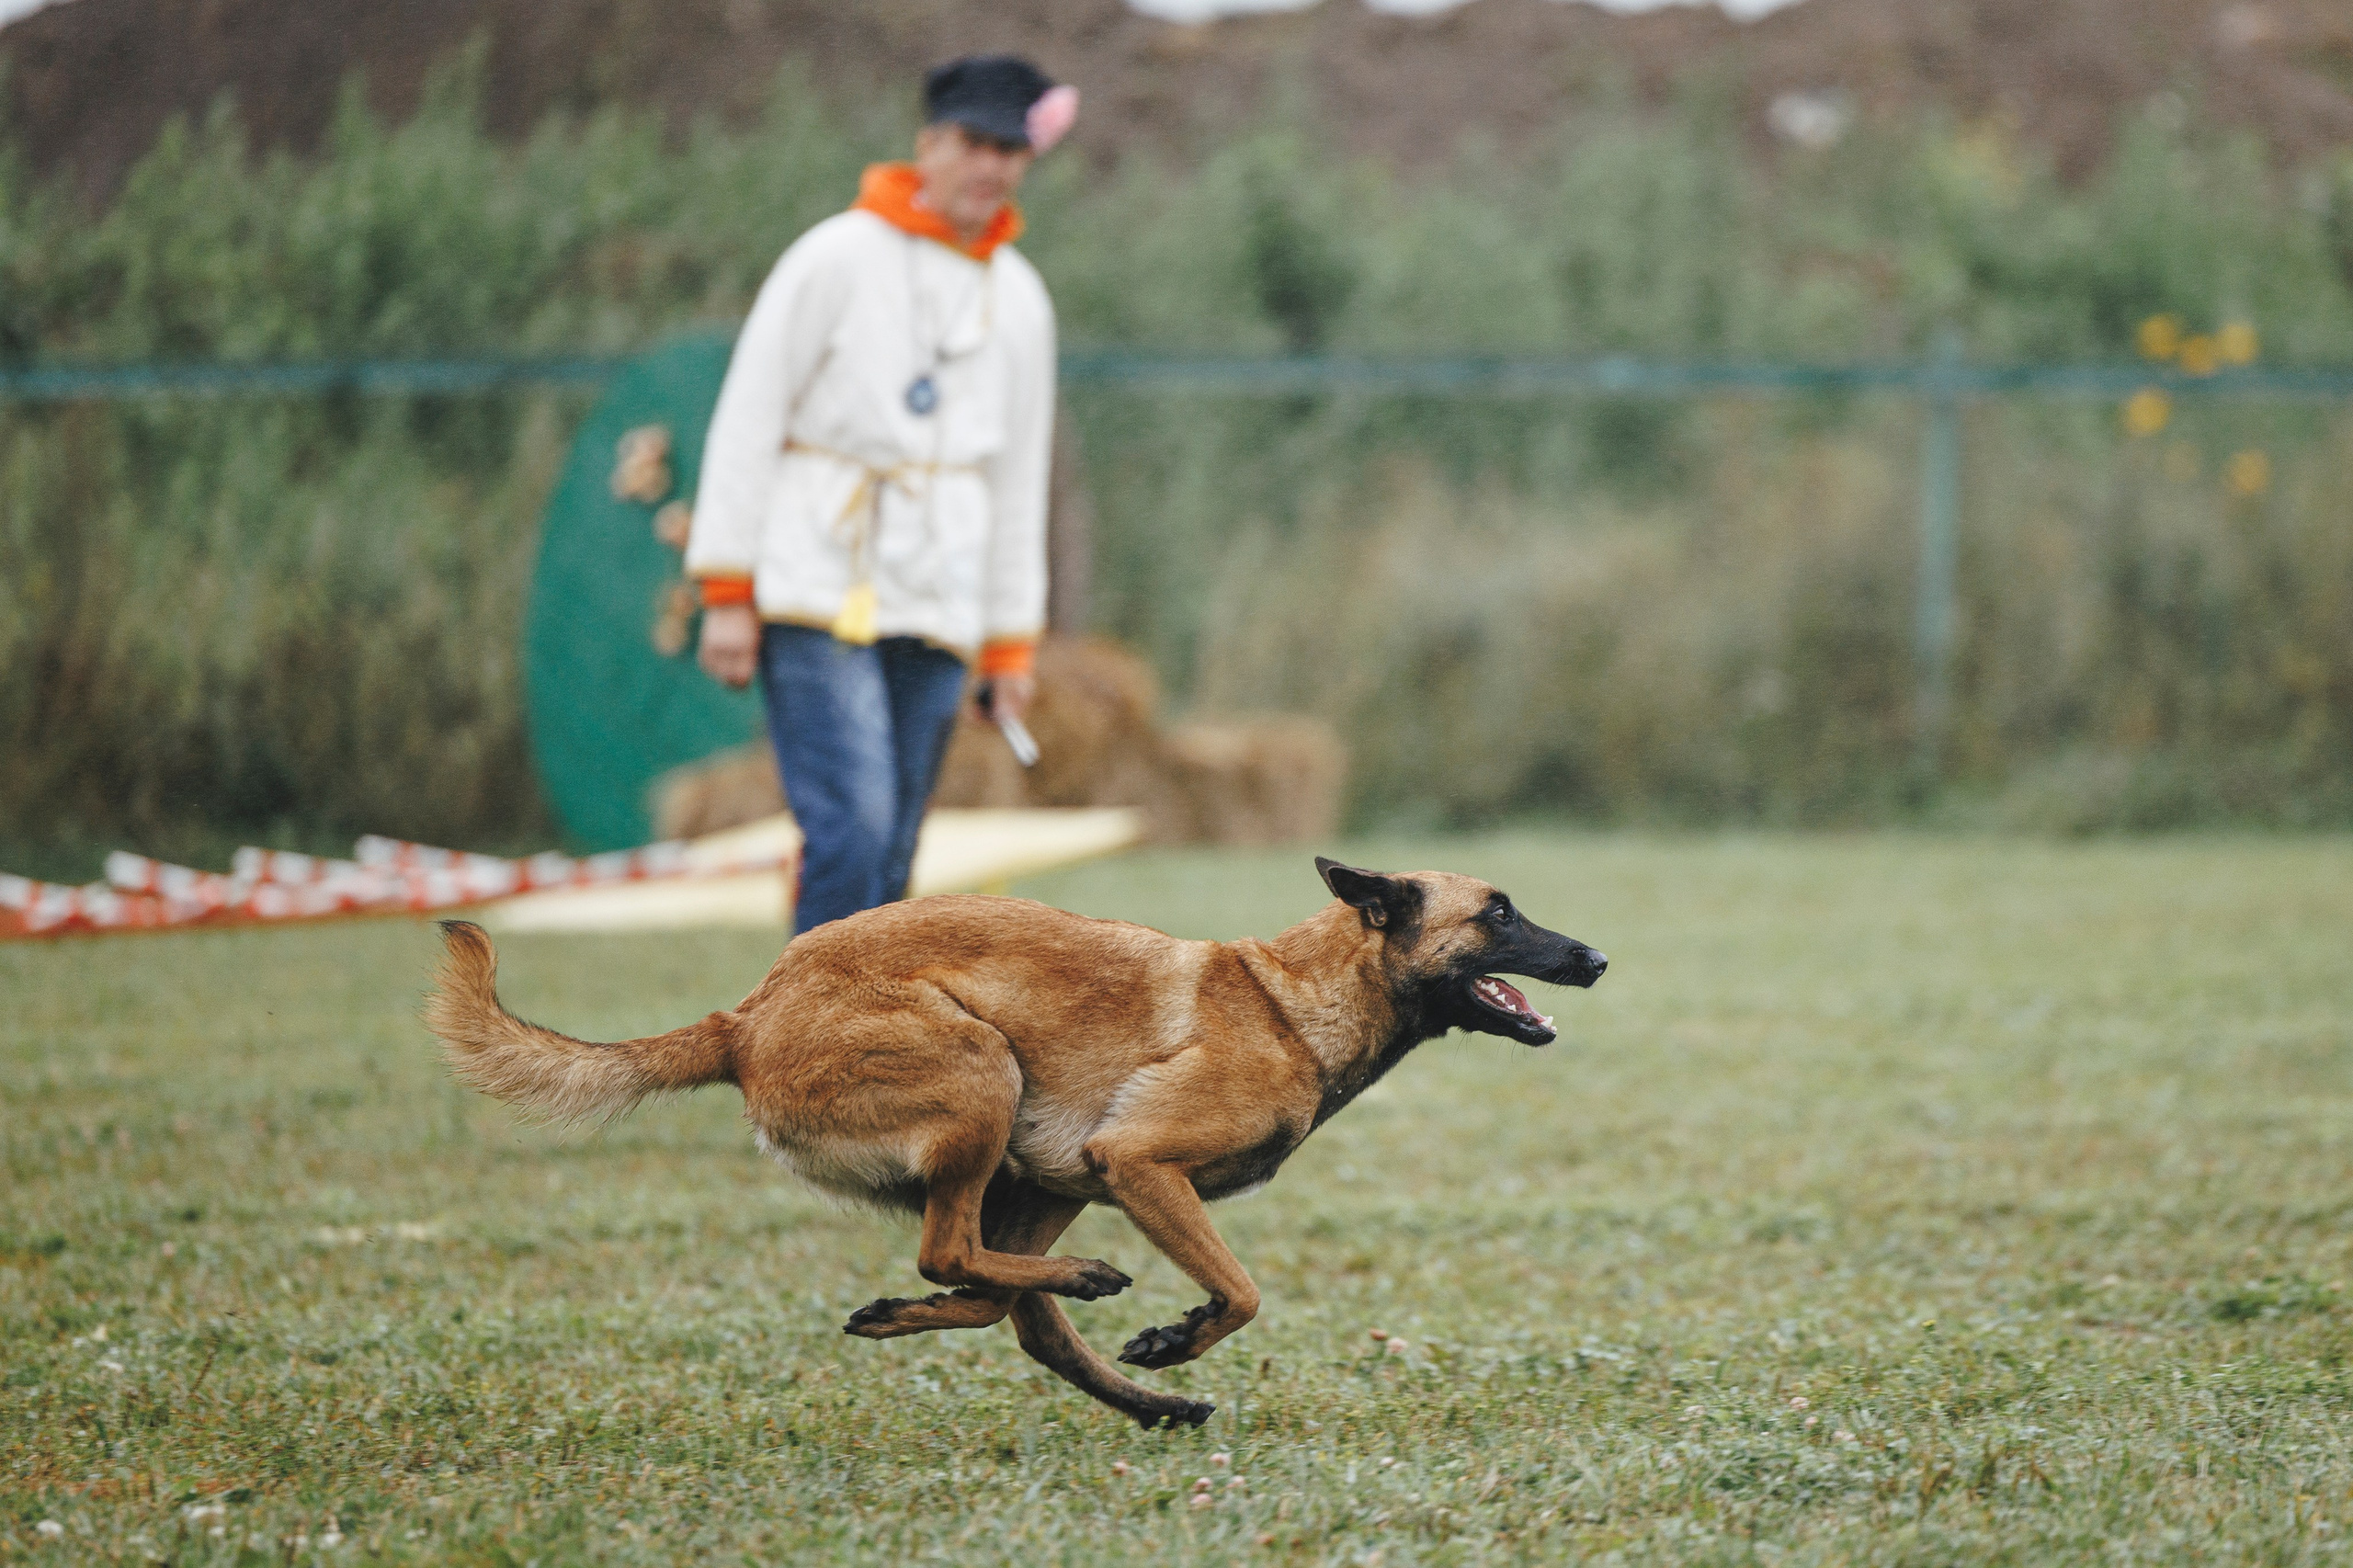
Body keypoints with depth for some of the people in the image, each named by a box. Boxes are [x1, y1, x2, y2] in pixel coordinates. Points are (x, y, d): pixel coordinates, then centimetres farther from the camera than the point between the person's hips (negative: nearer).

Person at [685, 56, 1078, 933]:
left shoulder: (1019, 297, 13)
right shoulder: (837, 257, -3)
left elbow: (1019, 476, 19)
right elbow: (747, 422, -4)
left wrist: (1010, 644, 16)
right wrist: (727, 593, -10)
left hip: (937, 610, 5)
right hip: (816, 594, -5)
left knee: (890, 858, 2)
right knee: (852, 826, -17)